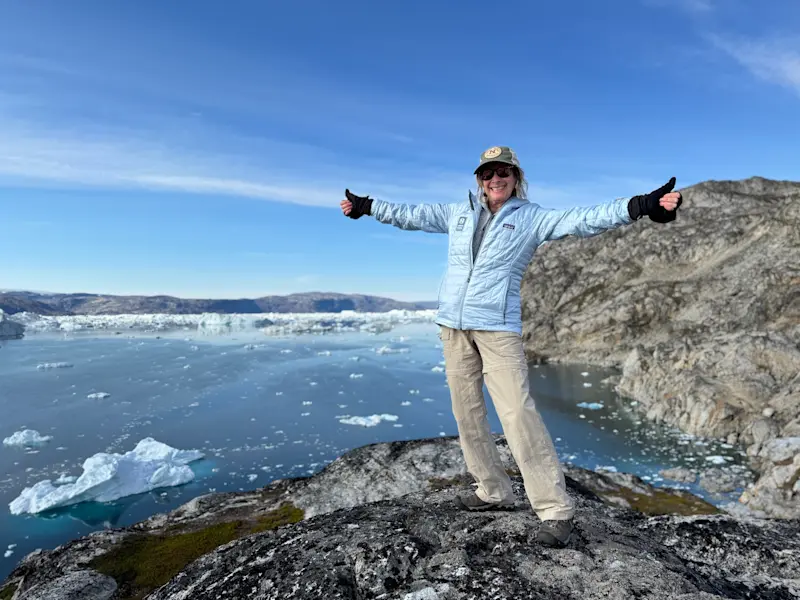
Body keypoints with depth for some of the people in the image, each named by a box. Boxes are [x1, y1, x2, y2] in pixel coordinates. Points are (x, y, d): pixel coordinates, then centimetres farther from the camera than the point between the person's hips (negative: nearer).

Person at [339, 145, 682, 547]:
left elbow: (581, 220, -10)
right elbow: (410, 215, 22)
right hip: (453, 326, 5)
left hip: (498, 327, -5)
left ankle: (556, 509, -3)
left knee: (518, 414, -13)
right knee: (467, 414, 8)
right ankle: (493, 491, 23)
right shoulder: (459, 213, 15)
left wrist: (639, 206, -24)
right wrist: (365, 206, 28)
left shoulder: (532, 218, 3)